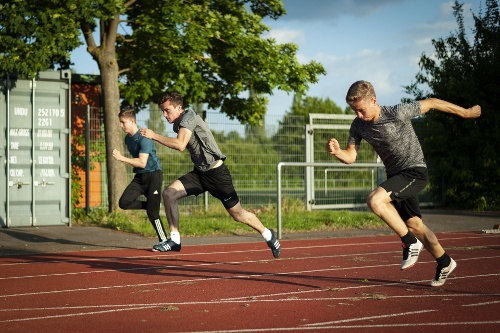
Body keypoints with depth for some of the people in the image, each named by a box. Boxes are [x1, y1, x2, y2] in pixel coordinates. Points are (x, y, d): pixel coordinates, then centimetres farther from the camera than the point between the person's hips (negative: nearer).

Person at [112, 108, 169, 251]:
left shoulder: (143, 138, -18)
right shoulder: (128, 138, 10)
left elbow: (142, 163, -24)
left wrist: (121, 158, -25)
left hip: (153, 175, -8)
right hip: (139, 176, 8)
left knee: (152, 212, -11)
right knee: (124, 202, -11)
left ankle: (164, 241, 3)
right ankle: (150, 205, 11)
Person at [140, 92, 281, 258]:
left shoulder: (189, 117, -18)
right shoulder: (177, 124, 9)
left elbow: (180, 145, -32)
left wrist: (154, 136, -28)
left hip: (216, 173, -8)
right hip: (199, 172, 8)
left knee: (237, 214, 1)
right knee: (169, 193, -11)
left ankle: (268, 234, 25)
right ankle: (174, 239, -4)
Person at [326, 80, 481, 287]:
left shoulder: (397, 114, -23)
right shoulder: (358, 125, -4)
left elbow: (431, 103, -11)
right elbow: (350, 156, -5)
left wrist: (465, 113, -1)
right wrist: (337, 151, -29)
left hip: (415, 171, -7)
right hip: (395, 176, 7)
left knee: (375, 201, -26)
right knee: (414, 225, 12)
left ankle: (410, 242, -10)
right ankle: (445, 264, 32)